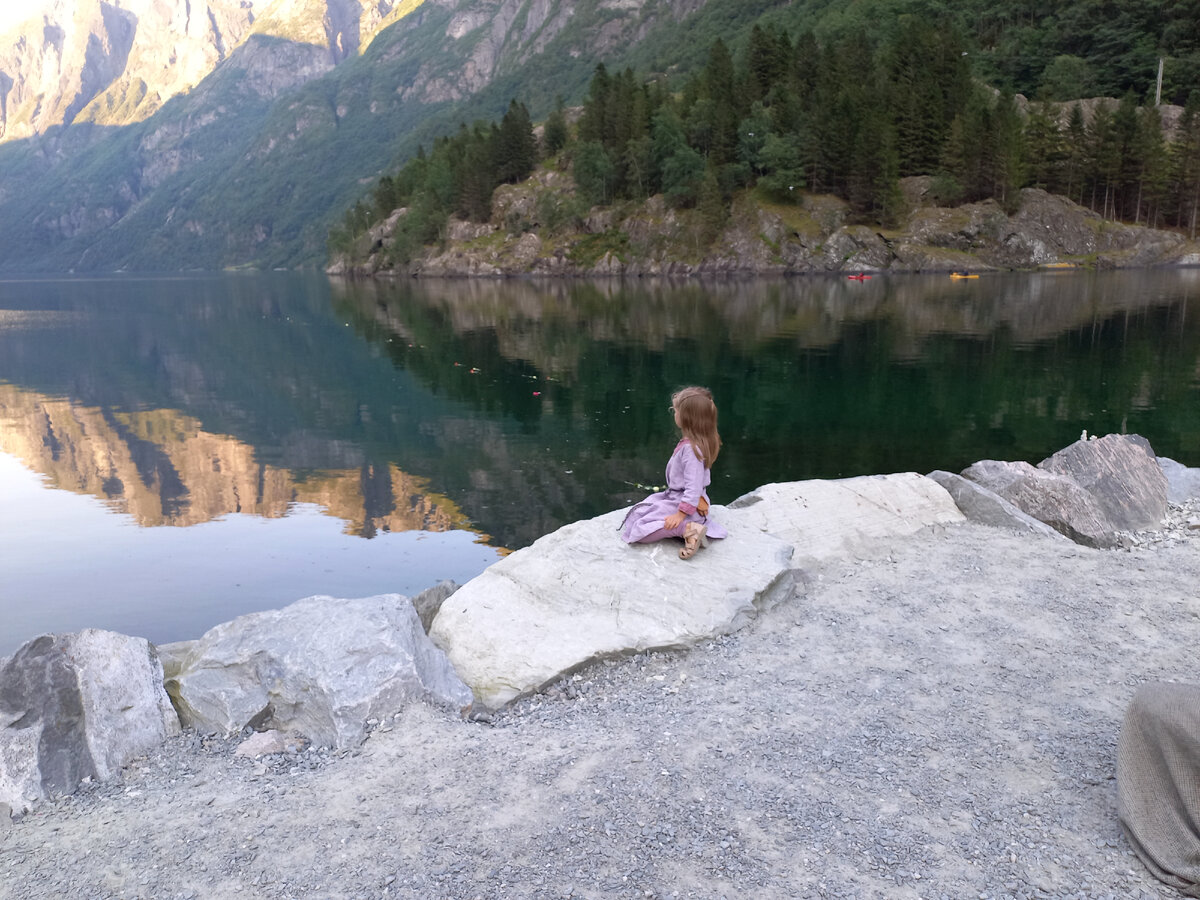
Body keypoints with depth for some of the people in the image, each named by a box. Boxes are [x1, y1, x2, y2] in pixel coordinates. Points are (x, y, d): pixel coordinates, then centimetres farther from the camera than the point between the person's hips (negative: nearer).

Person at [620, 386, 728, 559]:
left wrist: (680, 515, -26)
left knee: (639, 530, -15)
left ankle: (688, 529, -20)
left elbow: (694, 487, -29)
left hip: (686, 504, -10)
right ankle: (688, 526, 7)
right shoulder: (697, 442, 2)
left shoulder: (691, 449, -28)